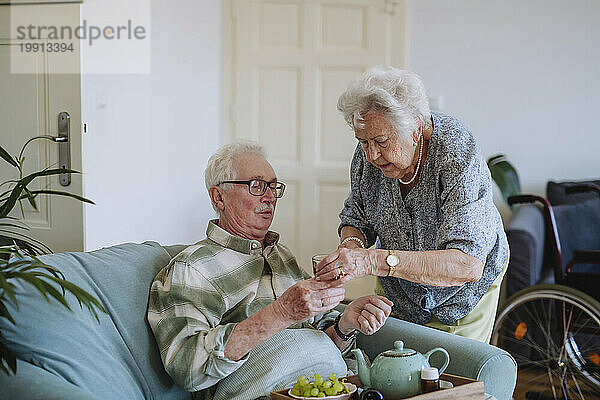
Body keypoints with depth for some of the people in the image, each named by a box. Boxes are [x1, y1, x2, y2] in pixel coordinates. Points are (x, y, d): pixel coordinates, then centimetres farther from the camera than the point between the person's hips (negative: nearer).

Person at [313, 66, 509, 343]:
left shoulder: (457, 157, -36)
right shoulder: (369, 153, -20)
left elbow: (468, 265, -46)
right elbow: (356, 219, -3)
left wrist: (373, 260, -56)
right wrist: (352, 243, -29)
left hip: (460, 295, -4)